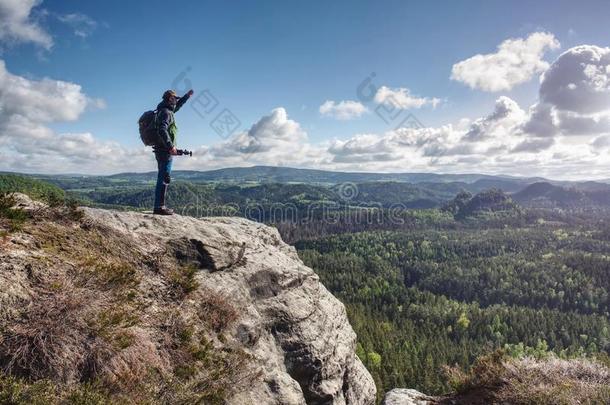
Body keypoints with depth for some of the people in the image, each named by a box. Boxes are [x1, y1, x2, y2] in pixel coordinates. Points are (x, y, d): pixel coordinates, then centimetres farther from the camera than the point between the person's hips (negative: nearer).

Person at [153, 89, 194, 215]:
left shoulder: (166, 110, 18)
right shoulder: (166, 112, -11)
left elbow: (177, 105, 40)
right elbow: (162, 130, -25)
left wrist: (187, 96, 43)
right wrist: (171, 146, -27)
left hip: (162, 150, 10)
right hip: (165, 150, -10)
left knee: (163, 178, 12)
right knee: (164, 178, -10)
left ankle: (159, 206, 16)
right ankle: (159, 207, -10)